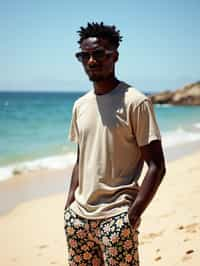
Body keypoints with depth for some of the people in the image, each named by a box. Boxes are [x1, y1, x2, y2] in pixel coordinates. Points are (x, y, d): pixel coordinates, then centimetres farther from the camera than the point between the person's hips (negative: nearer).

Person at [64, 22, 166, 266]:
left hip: (116, 216, -6)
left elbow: (156, 166, -10)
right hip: (78, 215, 6)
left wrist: (133, 214, -16)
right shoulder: (80, 106, 10)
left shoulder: (136, 103, -9)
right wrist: (69, 204, 8)